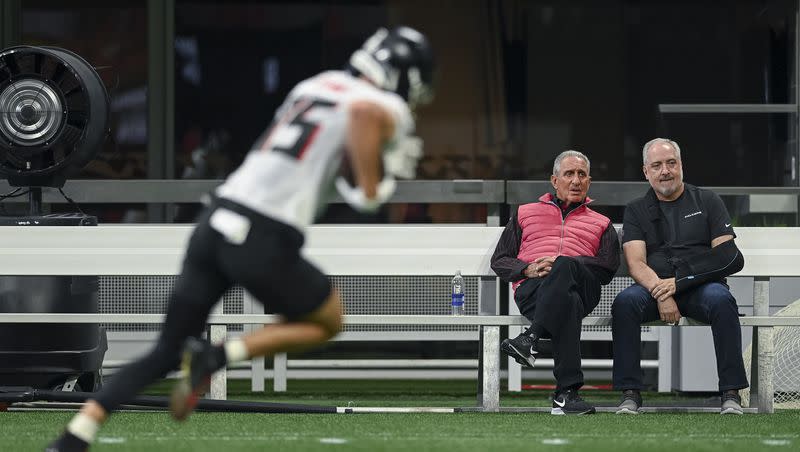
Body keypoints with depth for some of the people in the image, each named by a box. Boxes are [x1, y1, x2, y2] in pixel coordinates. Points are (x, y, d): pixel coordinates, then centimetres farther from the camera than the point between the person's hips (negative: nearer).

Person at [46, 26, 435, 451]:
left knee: (166, 353, 15)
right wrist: (371, 187, -16)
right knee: (327, 322, 21)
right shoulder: (388, 108, -1)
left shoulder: (317, 84, 21)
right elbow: (364, 111, -26)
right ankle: (215, 358, 0)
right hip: (263, 241, -7)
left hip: (218, 220, 7)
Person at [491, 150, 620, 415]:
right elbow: (499, 261, 26)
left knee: (565, 266, -42)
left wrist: (562, 264, -5)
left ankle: (531, 339, -50)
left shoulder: (601, 224, 32)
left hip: (583, 288, 0)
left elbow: (608, 266, 12)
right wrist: (527, 269, 1)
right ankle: (566, 392, -55)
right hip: (531, 290, 0)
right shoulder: (525, 214, 35)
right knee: (568, 302, -42)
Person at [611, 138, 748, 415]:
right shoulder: (637, 210, 17)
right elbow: (636, 264, 1)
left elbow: (727, 257, 2)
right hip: (654, 287, 1)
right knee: (625, 302, -32)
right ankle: (630, 394, -29)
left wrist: (679, 283, -11)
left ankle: (731, 394, -33)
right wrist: (661, 293, -20)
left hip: (701, 287, -1)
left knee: (720, 299, -36)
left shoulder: (707, 202, 14)